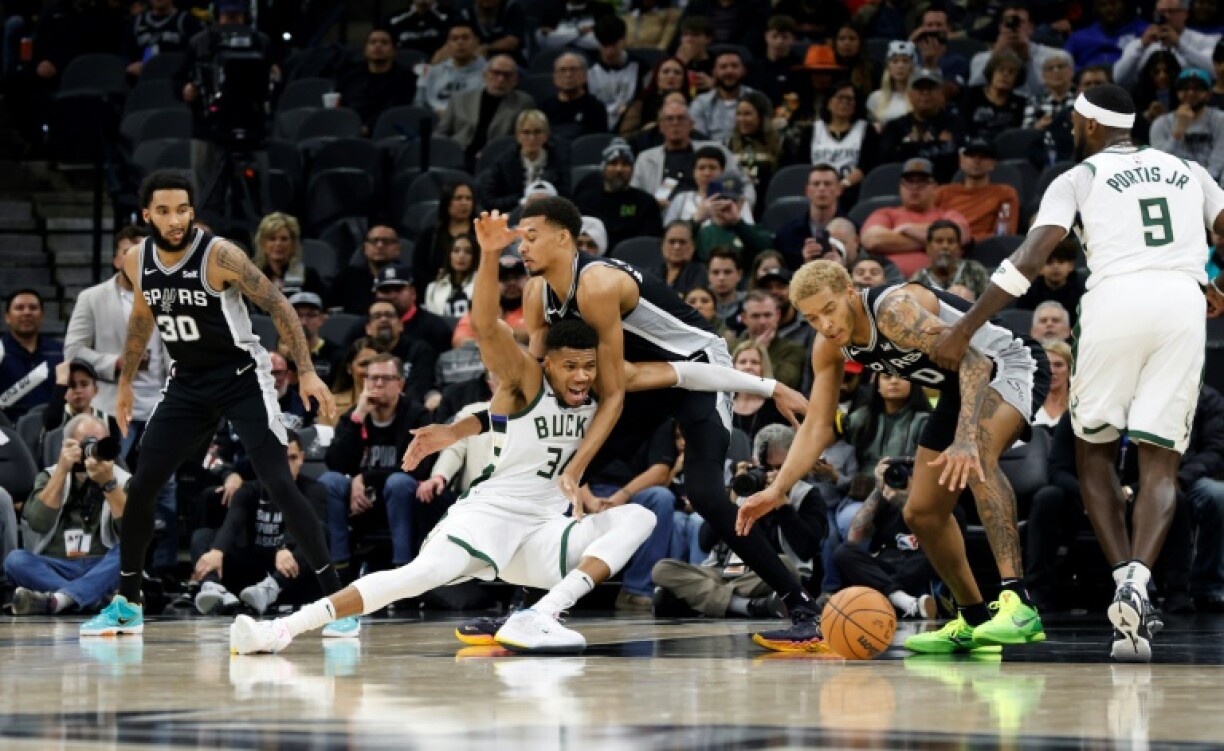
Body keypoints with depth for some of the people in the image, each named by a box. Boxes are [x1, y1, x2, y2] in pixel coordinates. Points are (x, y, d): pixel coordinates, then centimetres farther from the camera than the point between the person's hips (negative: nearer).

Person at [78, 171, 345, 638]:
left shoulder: (219, 255, -21)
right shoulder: (137, 262, -4)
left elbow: (278, 306, -15)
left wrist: (306, 373, -21)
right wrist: (126, 382, 22)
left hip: (242, 379, -5)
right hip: (187, 385, 5)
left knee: (279, 484, -16)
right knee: (140, 487, 1)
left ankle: (336, 597, -11)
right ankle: (127, 604, 15)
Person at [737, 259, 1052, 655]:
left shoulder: (894, 309, -32)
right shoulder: (829, 347, -6)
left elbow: (971, 358, -42)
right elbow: (817, 427, 0)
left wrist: (966, 440, -55)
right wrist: (777, 490, -14)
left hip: (1010, 365, -9)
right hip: (959, 387, 9)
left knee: (975, 458, -38)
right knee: (921, 514, 9)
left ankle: (1018, 604, -42)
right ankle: (974, 621, 28)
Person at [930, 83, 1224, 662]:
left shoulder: (1079, 177, 11)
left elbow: (1031, 256, -1)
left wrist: (965, 327, -2)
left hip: (1115, 300, -2)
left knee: (1094, 452, 15)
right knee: (1160, 462, 3)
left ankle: (1123, 576, -3)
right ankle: (1138, 577, -21)